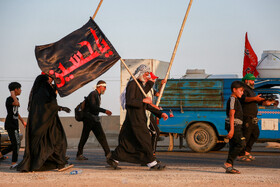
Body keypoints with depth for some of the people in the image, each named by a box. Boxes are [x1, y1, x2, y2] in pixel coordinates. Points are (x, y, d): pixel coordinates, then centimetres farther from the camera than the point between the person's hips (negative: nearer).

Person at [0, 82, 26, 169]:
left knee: (15, 144, 12)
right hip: (10, 125, -9)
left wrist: (23, 121, 30)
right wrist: (13, 95, -19)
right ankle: (14, 163, -11)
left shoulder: (15, 99, 16)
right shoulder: (9, 99, -12)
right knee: (16, 143, -12)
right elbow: (17, 104, -33)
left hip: (14, 125, 9)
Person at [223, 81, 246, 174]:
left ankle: (229, 167, 4)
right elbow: (231, 115, -18)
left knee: (233, 146, 6)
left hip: (236, 126, 10)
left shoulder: (235, 100, 20)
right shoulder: (233, 99, -11)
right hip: (234, 125, -10)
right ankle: (228, 163, -15)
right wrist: (232, 129, -24)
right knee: (241, 143, -14)